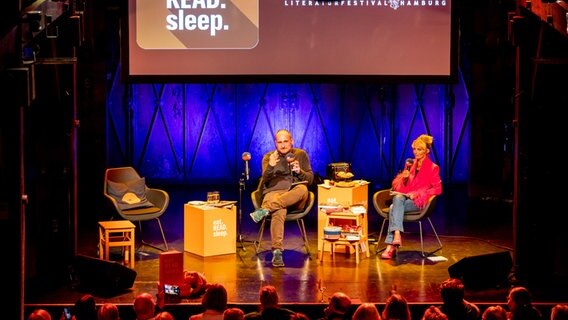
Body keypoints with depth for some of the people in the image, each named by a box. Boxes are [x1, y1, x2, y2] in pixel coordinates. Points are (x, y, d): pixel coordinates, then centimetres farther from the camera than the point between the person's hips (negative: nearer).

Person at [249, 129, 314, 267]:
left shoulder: (301, 155, 16)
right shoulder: (268, 157, 12)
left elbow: (310, 179, 11)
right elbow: (265, 180, -2)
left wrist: (299, 171, -11)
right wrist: (270, 166, -23)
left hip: (295, 197, 2)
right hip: (274, 192, -1)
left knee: (302, 189, -38)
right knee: (279, 212, -39)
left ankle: (265, 210, -45)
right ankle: (277, 252, -48)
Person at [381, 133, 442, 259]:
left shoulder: (433, 168, 5)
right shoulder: (410, 164, 19)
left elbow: (438, 189, -5)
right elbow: (396, 185, 16)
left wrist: (417, 194, -15)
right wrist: (403, 177, -7)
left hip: (419, 201, -4)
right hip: (404, 198, 4)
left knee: (394, 208, -33)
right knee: (397, 198, -35)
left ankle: (391, 246, -41)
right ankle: (397, 235, -49)